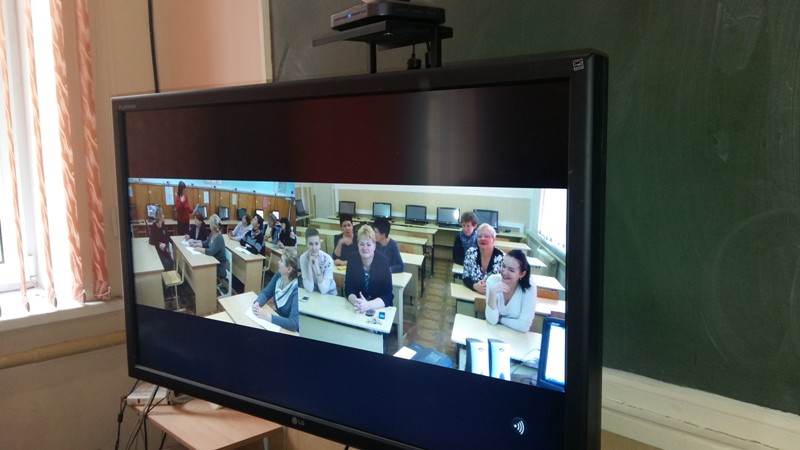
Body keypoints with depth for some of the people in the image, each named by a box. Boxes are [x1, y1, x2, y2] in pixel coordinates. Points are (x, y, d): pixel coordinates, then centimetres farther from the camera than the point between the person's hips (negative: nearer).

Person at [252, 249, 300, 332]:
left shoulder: (296, 289, -29)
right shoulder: (279, 275, -9)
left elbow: (294, 323, -35)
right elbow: (266, 293, 5)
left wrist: (267, 317, -33)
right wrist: (257, 303, -17)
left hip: (290, 330, -6)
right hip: (279, 317, 6)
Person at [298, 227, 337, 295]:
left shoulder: (328, 259, -17)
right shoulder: (303, 258, -13)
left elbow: (324, 290, -22)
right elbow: (309, 289, -18)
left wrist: (317, 266, -27)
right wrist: (310, 264, -25)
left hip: (328, 293, -1)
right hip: (311, 292, 1)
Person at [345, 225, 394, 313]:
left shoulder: (383, 262, -12)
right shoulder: (352, 261, -4)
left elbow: (387, 296, -16)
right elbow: (349, 290, -5)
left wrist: (368, 305, -31)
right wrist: (356, 302, -26)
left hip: (380, 309, -2)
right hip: (358, 309, 2)